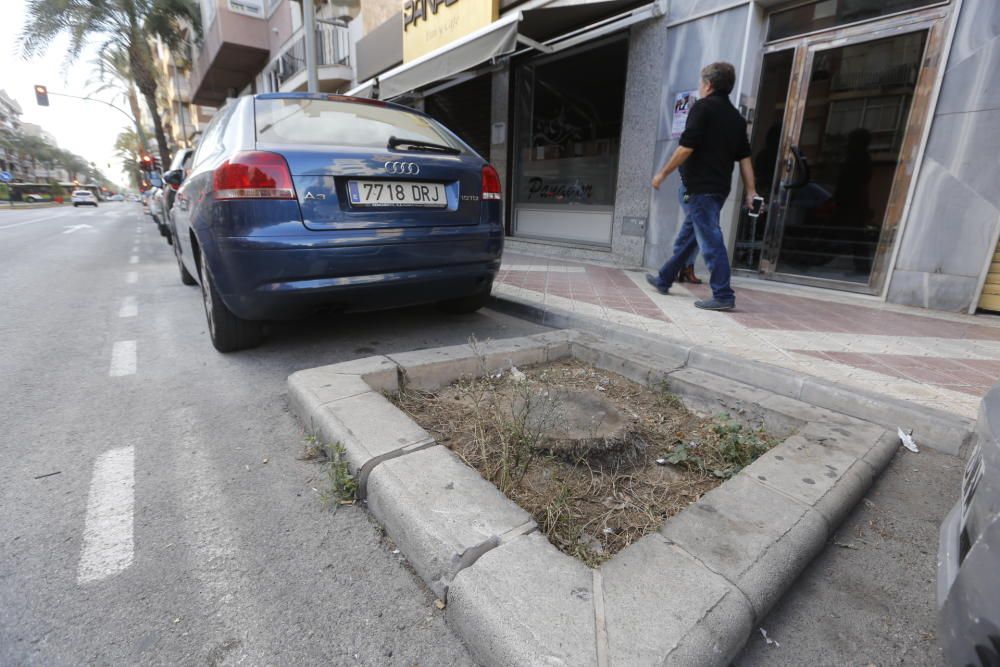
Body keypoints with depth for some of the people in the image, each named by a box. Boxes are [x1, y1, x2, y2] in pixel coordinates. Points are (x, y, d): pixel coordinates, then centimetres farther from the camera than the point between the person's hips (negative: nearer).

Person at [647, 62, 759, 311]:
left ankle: (723, 295, -11)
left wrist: (663, 173, -6)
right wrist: (750, 192, 9)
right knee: (686, 237, 18)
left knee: (710, 241, -10)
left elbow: (686, 147, -15)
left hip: (698, 186, -8)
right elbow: (745, 157, 11)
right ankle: (664, 280, 31)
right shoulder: (736, 117, 17)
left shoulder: (702, 107, -5)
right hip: (720, 187, 8)